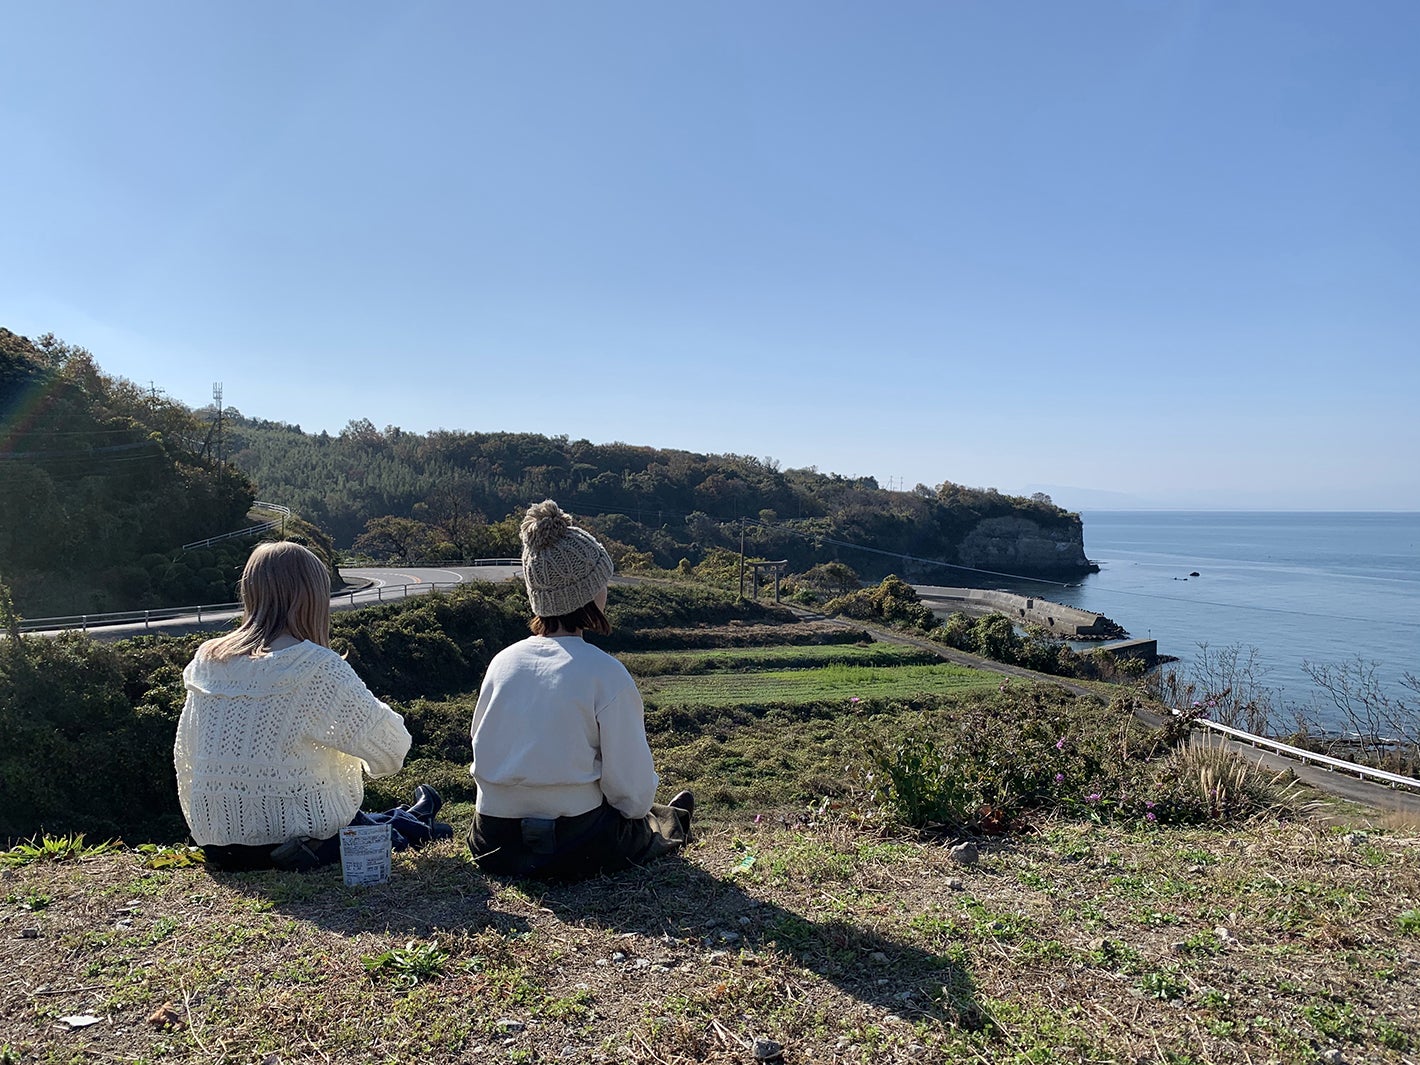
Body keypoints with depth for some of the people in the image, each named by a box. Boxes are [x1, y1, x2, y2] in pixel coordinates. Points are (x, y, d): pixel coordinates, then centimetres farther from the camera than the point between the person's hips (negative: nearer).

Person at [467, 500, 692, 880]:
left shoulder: (503, 661, -1)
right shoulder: (606, 673, -16)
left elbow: (482, 747, 10)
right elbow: (631, 791, -13)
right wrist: (635, 808, 9)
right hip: (573, 851, -5)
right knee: (646, 824, 26)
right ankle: (671, 824, 56)